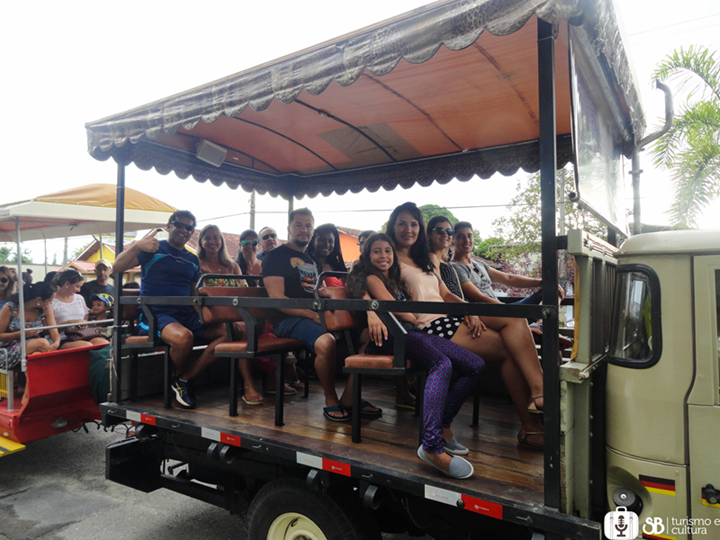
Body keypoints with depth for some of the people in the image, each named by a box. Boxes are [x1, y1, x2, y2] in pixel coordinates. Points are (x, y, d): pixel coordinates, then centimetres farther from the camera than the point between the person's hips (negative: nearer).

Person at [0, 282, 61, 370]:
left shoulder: (46, 309, 3)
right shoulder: (10, 308, -8)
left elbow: (55, 333, -4)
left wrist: (56, 344, -28)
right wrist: (22, 333, -19)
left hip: (34, 346, 3)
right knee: (42, 342, -34)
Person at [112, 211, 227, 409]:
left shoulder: (193, 260, 19)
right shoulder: (154, 249, 2)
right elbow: (117, 267, -9)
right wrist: (137, 245, -26)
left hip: (186, 314, 6)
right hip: (155, 314, -6)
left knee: (225, 331, -15)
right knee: (184, 337, -37)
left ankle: (185, 378, -8)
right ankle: (180, 375, -2)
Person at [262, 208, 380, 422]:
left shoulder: (313, 259, 24)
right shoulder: (276, 256, 1)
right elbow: (277, 298, -11)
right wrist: (313, 315, -20)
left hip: (316, 316, 7)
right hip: (288, 318, -7)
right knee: (326, 342, -36)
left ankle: (349, 398, -4)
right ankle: (331, 402, -13)